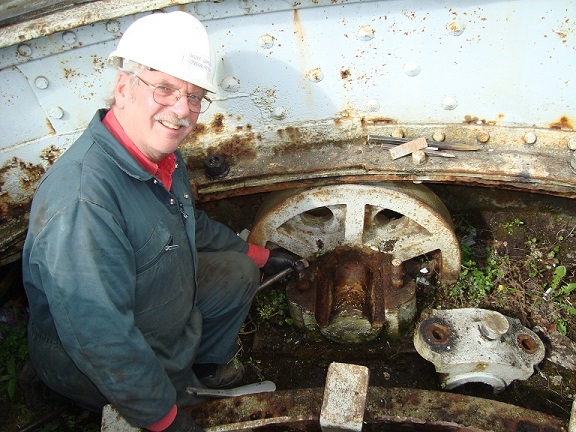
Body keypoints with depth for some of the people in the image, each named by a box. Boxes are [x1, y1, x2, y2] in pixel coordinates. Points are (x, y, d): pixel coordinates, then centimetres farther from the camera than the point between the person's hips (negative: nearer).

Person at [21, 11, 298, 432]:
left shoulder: (163, 156, -10)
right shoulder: (80, 202, -39)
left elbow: (192, 224, 12)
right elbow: (101, 341, -35)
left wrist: (258, 255, 19)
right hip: (93, 366, -7)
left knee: (238, 271, 10)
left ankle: (206, 365, 31)